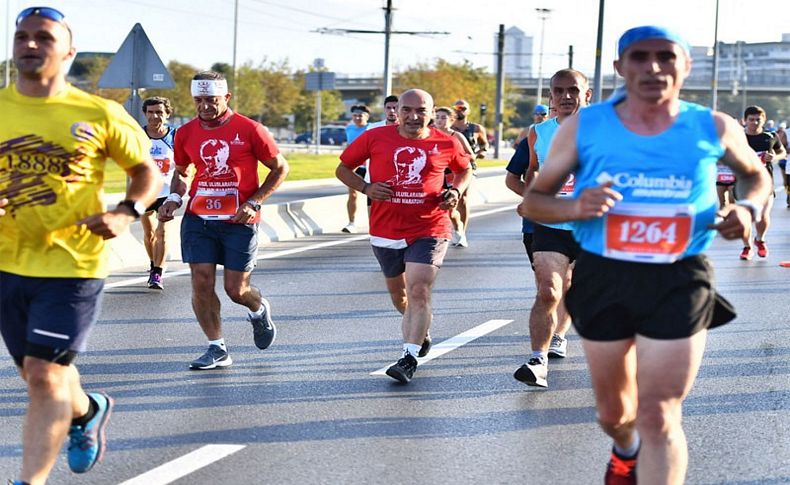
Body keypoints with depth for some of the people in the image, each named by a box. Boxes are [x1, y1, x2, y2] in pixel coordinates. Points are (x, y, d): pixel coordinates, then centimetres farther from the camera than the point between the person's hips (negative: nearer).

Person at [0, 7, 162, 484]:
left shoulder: (99, 115, -5)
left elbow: (147, 171, 5)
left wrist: (127, 213, -14)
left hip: (73, 264, -4)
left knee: (43, 376, -11)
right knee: (40, 374, 18)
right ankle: (88, 411, 49)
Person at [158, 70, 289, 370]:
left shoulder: (249, 130, -8)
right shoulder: (186, 133, 4)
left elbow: (280, 168, 1)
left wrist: (253, 203, -9)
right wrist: (174, 198, 1)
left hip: (239, 221, -3)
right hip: (198, 219, 3)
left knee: (236, 290, 0)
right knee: (201, 283, -4)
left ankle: (260, 311, 36)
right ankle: (217, 350, 9)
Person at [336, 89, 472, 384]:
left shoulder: (446, 144, -1)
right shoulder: (375, 138, -3)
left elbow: (465, 170, 19)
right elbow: (343, 168, 6)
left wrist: (456, 191, -1)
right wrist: (365, 188, -11)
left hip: (429, 230, -2)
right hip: (386, 230, 3)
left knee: (419, 291, -17)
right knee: (398, 292, 19)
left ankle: (409, 358, -16)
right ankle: (419, 332, 48)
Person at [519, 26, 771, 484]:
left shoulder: (716, 129, -3)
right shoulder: (584, 127, -5)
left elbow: (756, 175, 18)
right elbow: (532, 201, 2)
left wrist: (748, 208, -5)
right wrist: (575, 207, -20)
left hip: (679, 281, -1)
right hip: (602, 278, 2)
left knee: (659, 417, -9)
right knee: (613, 411, 18)